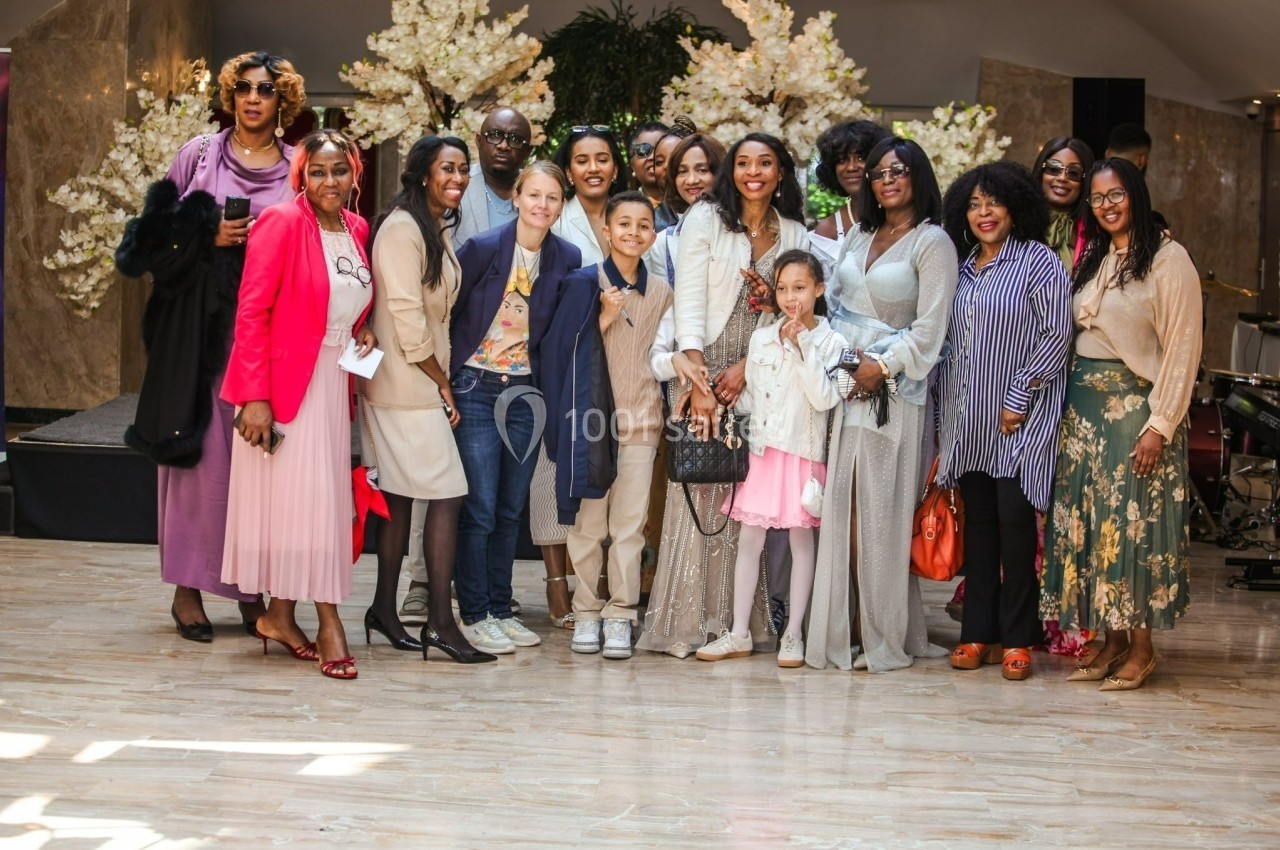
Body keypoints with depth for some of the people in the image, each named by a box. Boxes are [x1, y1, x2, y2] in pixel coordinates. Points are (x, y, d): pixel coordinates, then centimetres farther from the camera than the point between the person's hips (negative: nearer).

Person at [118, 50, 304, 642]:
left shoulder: (297, 169, 9)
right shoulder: (200, 155, 6)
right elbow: (160, 232, 6)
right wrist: (210, 237, -9)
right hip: (201, 324, -1)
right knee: (200, 448, -3)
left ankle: (251, 588, 8)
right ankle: (187, 588, 5)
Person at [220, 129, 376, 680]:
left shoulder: (357, 229, 8)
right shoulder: (282, 223, -12)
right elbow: (251, 313, -14)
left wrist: (362, 329, 1)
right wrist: (255, 396, -19)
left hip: (332, 381, 7)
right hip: (284, 381, -7)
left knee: (320, 497, 9)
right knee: (310, 495, -4)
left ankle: (280, 614, 21)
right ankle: (328, 622, 3)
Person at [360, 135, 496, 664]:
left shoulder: (436, 230, 16)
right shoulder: (402, 229, -14)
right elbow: (406, 318, -17)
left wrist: (442, 380, 11)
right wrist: (441, 381, -9)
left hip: (420, 385, 10)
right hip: (409, 386, -10)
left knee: (400, 497, 13)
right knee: (446, 497, -11)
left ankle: (384, 609, 20)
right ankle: (440, 622, -10)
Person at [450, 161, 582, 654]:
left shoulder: (568, 259, 1)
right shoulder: (482, 249, -10)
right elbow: (446, 313, -4)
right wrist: (448, 379, -5)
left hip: (526, 391, 4)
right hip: (476, 388, -4)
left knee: (510, 510, 10)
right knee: (480, 509, -5)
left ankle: (500, 610, 20)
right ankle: (474, 616, 4)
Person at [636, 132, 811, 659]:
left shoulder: (794, 234, 11)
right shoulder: (706, 219, 1)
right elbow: (689, 303, -6)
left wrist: (748, 367, -7)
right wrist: (698, 382, -15)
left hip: (760, 378, 3)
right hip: (703, 371, -3)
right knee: (697, 491, -6)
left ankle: (740, 622, 4)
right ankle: (685, 623, -2)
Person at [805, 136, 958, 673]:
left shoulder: (932, 242, -2)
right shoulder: (860, 236, 18)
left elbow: (929, 327, -8)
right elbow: (833, 300, 19)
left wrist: (880, 367, -14)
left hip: (893, 389, -5)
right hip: (841, 383, 6)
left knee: (881, 512, -6)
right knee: (841, 505, 1)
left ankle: (886, 636, -1)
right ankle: (843, 625, 5)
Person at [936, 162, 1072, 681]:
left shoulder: (1038, 262, -3)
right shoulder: (960, 269, 15)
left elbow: (1057, 335, -8)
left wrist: (1020, 395, -13)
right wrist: (943, 420, 12)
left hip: (1020, 420, -5)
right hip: (968, 420, 6)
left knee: (1015, 518, -7)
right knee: (978, 522, 7)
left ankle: (1017, 639, 0)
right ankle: (978, 633, 12)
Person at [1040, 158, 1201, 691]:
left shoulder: (1168, 259, -8)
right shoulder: (1093, 258, 14)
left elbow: (1182, 348, -12)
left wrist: (1160, 424, -17)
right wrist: (1068, 406, 5)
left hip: (1136, 406, -7)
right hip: (1083, 405, 7)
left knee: (1133, 521, -4)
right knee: (1088, 521, 6)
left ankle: (1141, 648, 5)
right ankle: (1112, 643, 14)